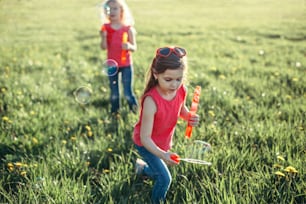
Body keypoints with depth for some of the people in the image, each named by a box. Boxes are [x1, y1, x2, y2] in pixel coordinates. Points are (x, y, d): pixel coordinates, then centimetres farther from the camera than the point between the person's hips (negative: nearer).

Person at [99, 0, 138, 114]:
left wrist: (129, 46, -25)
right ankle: (114, 111, 28)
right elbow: (104, 47, -9)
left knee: (127, 92, -2)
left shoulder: (128, 28, -7)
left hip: (126, 65, -2)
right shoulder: (106, 28, -4)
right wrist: (103, 37, -28)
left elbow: (134, 48, -3)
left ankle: (134, 109, 22)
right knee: (114, 92, 13)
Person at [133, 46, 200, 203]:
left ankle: (142, 166, 56)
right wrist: (162, 155, -49)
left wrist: (189, 117, -18)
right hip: (146, 144, -6)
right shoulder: (151, 100, -39)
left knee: (160, 173, 24)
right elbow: (145, 138, -34)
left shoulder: (182, 91, -20)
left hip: (164, 142, 6)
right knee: (165, 179, -9)